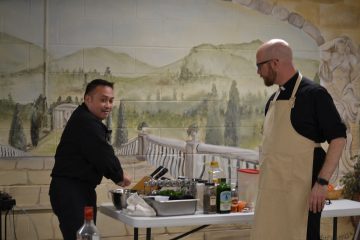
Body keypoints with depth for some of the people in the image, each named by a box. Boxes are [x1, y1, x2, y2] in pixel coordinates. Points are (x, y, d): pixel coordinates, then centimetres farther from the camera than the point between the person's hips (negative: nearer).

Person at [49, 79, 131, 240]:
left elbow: (97, 155, 18)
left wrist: (116, 175, 5)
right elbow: (103, 155, -19)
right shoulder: (86, 122, -17)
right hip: (70, 190, -11)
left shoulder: (87, 120, 18)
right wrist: (119, 176, -2)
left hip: (82, 189, 11)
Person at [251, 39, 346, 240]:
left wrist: (322, 182, -19)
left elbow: (338, 138, -12)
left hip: (301, 191, -8)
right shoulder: (273, 100, 14)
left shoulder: (313, 93, -9)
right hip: (272, 190, 8)